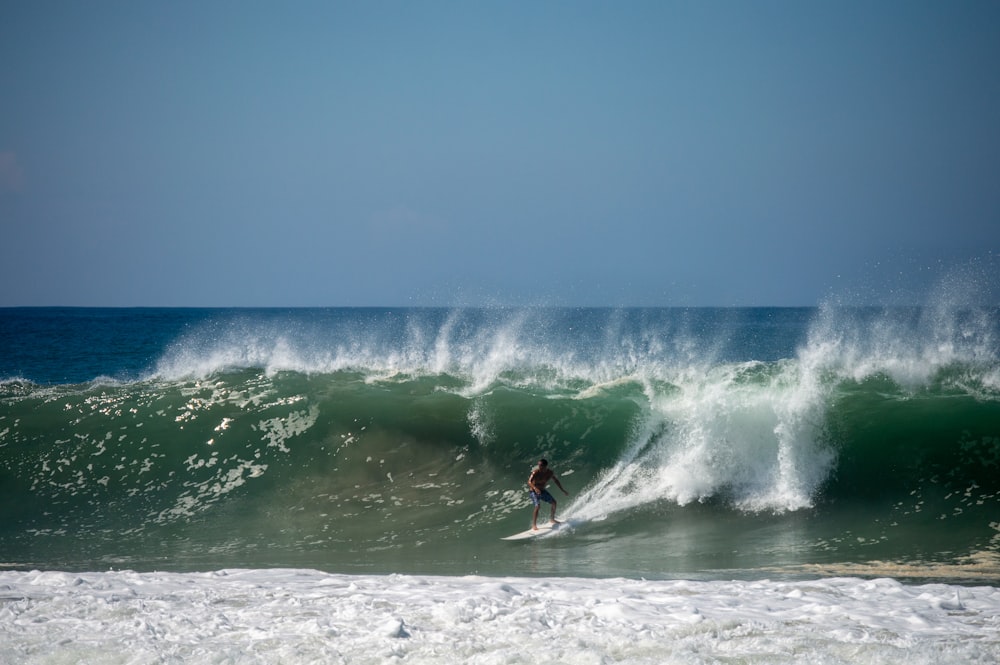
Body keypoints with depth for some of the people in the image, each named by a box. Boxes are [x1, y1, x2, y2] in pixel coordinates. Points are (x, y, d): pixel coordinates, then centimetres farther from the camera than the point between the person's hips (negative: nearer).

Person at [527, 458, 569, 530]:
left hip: (542, 490, 6)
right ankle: (534, 525, -20)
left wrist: (563, 490, 12)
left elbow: (556, 481, 7)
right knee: (537, 506, -24)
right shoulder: (536, 472, -27)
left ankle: (552, 519, 28)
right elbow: (529, 482, -39)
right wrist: (535, 488, -58)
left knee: (553, 502, 9)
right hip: (534, 491, -6)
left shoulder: (550, 473, -9)